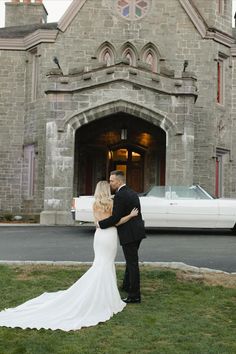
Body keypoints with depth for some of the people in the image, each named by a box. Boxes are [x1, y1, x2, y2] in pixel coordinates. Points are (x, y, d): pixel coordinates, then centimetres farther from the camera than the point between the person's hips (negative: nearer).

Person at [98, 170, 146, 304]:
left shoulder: (120, 195, -18)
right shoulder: (132, 193, 12)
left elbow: (115, 218, -21)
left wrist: (100, 224, -8)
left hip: (129, 234, -10)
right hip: (137, 232, 10)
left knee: (132, 263, -3)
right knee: (131, 261, 22)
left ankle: (135, 295, 4)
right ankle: (127, 286, 38)